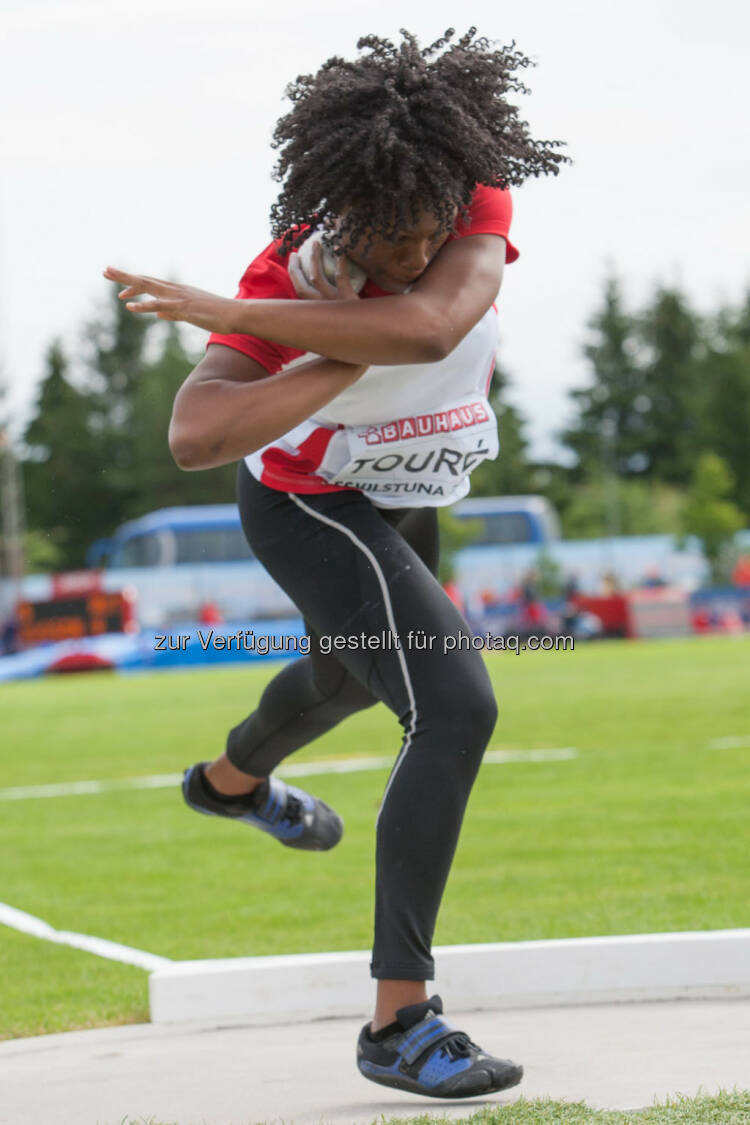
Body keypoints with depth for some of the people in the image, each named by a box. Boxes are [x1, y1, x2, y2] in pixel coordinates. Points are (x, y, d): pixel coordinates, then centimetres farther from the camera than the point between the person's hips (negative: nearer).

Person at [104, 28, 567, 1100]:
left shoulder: (481, 206, -25)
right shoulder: (292, 272, -33)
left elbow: (431, 327, -46)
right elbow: (194, 438, -47)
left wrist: (229, 311, -45)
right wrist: (349, 357, -44)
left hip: (400, 503, 7)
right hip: (312, 513, -7)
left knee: (359, 674, 34)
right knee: (457, 711, -23)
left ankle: (232, 779, 69)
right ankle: (399, 1021, -22)